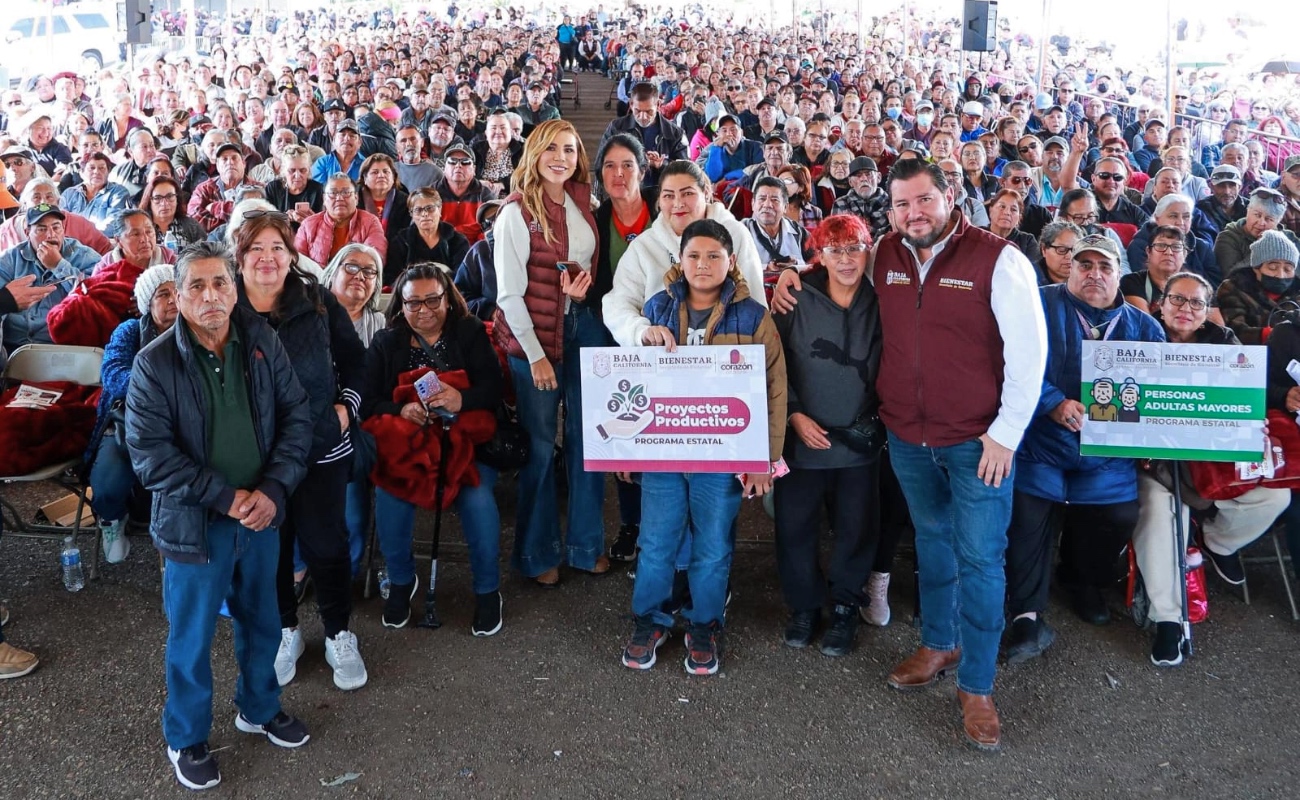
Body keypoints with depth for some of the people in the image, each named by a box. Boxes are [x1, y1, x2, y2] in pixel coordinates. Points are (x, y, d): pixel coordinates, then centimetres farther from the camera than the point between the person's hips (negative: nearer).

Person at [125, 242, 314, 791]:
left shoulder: (262, 342, -4)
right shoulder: (155, 364, -14)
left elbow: (297, 416, -2)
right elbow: (150, 455, -17)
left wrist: (272, 490, -14)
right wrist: (226, 497, -20)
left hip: (261, 516, 4)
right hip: (194, 523, -3)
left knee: (261, 620, 21)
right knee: (192, 637, 12)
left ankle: (259, 708, 45)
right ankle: (186, 739, 34)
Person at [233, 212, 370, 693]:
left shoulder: (317, 301, -4)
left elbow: (354, 358, 7)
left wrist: (347, 406, -2)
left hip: (321, 448, 0)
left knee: (326, 543, 7)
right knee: (269, 542, 13)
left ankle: (339, 634, 26)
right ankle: (285, 632, 34)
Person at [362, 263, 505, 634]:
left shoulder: (471, 334, 5)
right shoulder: (386, 343, 10)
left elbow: (493, 389, -6)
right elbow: (369, 402, 2)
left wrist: (462, 399, -27)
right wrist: (401, 410, -18)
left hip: (465, 439, -1)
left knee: (477, 498, -28)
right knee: (389, 496, -26)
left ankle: (488, 590, -2)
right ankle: (401, 581, 4)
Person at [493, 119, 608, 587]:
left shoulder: (584, 203, 7)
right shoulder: (517, 212, -9)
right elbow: (509, 292, -11)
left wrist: (585, 284, -3)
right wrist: (535, 355, -13)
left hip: (587, 328, 5)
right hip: (538, 336, -5)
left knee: (588, 438, 10)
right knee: (539, 446, 4)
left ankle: (587, 544, 25)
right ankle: (538, 554, 20)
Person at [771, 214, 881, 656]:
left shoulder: (880, 304, -1)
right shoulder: (798, 301, -5)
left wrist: (881, 418, -4)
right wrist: (794, 415, -8)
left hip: (861, 440, 1)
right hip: (803, 436, -1)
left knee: (856, 529, 10)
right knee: (794, 526, 6)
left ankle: (844, 608, 30)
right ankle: (805, 605, 27)